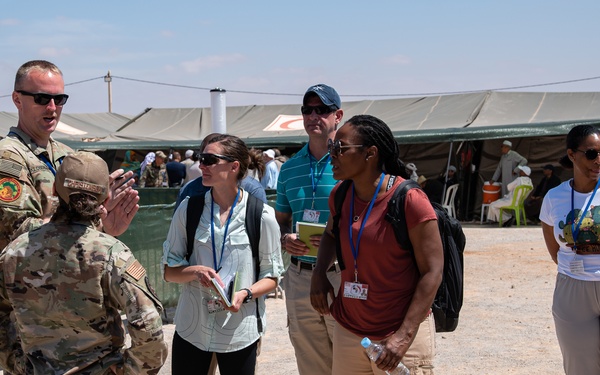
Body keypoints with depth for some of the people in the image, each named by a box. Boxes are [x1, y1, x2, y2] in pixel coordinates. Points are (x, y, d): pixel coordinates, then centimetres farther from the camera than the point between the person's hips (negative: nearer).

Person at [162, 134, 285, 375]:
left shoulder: (261, 216, -5)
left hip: (239, 333, -2)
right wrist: (195, 271, -16)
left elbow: (271, 277, 1)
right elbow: (170, 271, 5)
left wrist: (245, 294, -18)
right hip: (191, 328, 2)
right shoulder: (188, 209, 0)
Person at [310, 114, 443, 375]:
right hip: (348, 331, 6)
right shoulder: (340, 195, 2)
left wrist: (405, 335, -19)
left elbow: (432, 272, -15)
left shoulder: (409, 199, -16)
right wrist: (319, 272, 3)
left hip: (400, 334, -5)